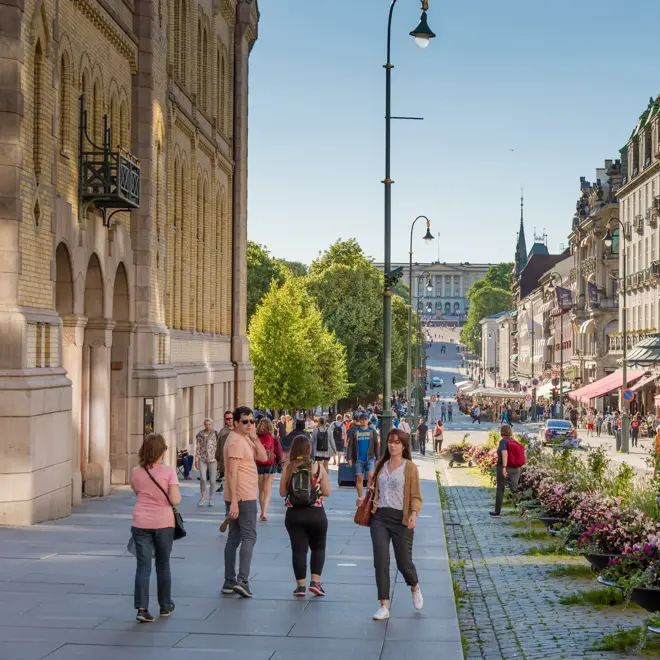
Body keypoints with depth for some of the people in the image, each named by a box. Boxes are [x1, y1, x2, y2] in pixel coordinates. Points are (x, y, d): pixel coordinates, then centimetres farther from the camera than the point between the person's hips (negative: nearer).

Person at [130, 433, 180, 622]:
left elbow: (137, 493, 11)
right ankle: (165, 606, 27)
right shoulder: (168, 471, -10)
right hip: (163, 523, -1)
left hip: (141, 523, 1)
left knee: (143, 566, 2)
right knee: (163, 565, 15)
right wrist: (177, 494, 7)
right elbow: (175, 500, -14)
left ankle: (142, 608, -9)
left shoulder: (136, 472, 0)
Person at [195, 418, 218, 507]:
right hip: (202, 459, 1)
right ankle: (203, 497, 9)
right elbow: (197, 447, 9)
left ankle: (211, 499, 14)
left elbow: (218, 447, 1)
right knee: (202, 479, -12)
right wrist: (196, 460, 4)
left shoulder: (215, 434, 1)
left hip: (212, 459, -1)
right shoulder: (200, 435, 8)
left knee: (212, 480, 1)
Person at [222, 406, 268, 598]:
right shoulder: (236, 441, -15)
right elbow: (232, 473, -20)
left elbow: (263, 457, 10)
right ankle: (242, 580, -14)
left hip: (238, 497, 10)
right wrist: (234, 501, -25)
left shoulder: (246, 439, 16)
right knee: (249, 537, -9)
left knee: (234, 538, 10)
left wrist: (254, 437, -2)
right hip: (243, 497, -10)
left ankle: (229, 582, 13)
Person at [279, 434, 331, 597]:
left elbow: (283, 492, 1)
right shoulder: (318, 467, -5)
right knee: (318, 547, 16)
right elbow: (327, 492, -3)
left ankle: (300, 585, 8)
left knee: (298, 550, 7)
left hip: (294, 514, 1)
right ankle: (315, 581, 6)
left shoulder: (288, 468, -3)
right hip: (315, 514, 0)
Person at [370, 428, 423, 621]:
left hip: (401, 518, -3)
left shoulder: (410, 467, -3)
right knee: (381, 561, -5)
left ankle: (415, 588, 40)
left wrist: (414, 514, -21)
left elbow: (416, 496, -6)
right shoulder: (381, 465, 11)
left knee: (404, 561, 5)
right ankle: (384, 607, -2)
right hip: (379, 517, 4)